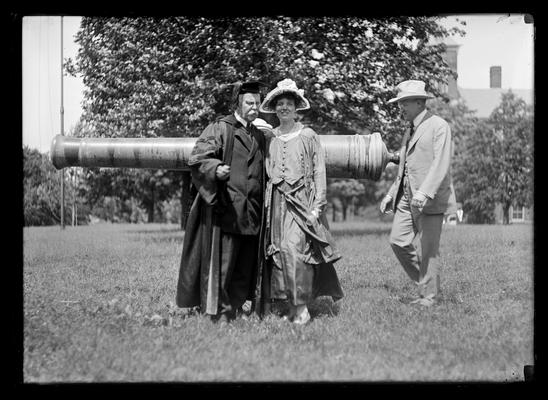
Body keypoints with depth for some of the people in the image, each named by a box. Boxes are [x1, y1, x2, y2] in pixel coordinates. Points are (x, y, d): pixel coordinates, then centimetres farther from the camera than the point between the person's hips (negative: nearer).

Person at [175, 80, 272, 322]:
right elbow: (197, 158, -10)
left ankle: (234, 309, 16)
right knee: (221, 262, -5)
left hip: (251, 212, 6)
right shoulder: (220, 129, -1)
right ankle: (218, 312, 2)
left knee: (245, 266, 7)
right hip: (225, 209, -6)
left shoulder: (260, 137, 19)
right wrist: (216, 169, -27)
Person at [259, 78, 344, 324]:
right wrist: (268, 204, 8)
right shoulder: (269, 139, 12)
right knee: (279, 251, 1)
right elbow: (266, 174, 15)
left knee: (295, 248, -18)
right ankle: (291, 307, 9)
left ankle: (302, 307, -12)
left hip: (302, 200, -4)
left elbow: (319, 172, 1)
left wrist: (318, 205, -7)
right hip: (277, 201, 4)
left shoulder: (308, 136, 2)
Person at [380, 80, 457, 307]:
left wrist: (424, 192, -27)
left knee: (429, 249, -4)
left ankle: (428, 297, 5)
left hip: (431, 199, -8)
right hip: (407, 199, 8)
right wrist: (391, 194, 21)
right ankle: (425, 282, 15)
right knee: (398, 241, -1)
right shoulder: (409, 132, 21)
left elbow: (441, 165, -17)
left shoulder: (439, 126, -6)